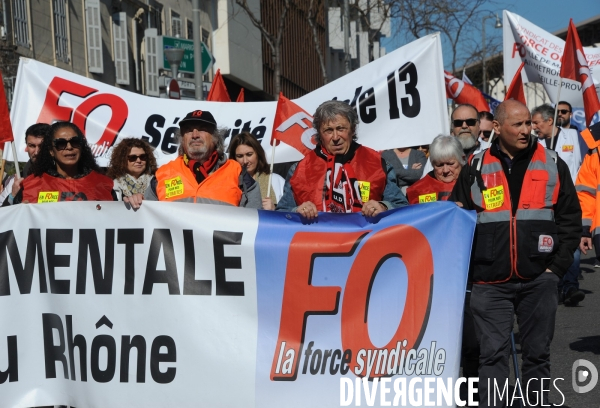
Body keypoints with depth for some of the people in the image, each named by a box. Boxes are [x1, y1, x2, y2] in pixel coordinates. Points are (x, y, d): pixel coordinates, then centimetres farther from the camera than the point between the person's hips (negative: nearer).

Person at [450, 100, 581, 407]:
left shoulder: (552, 165, 5)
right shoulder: (476, 169, 4)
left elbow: (570, 218, 7)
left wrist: (557, 265, 0)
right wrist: (470, 268, -2)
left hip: (538, 280, 1)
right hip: (490, 283, 0)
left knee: (537, 353, 10)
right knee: (492, 354, 1)